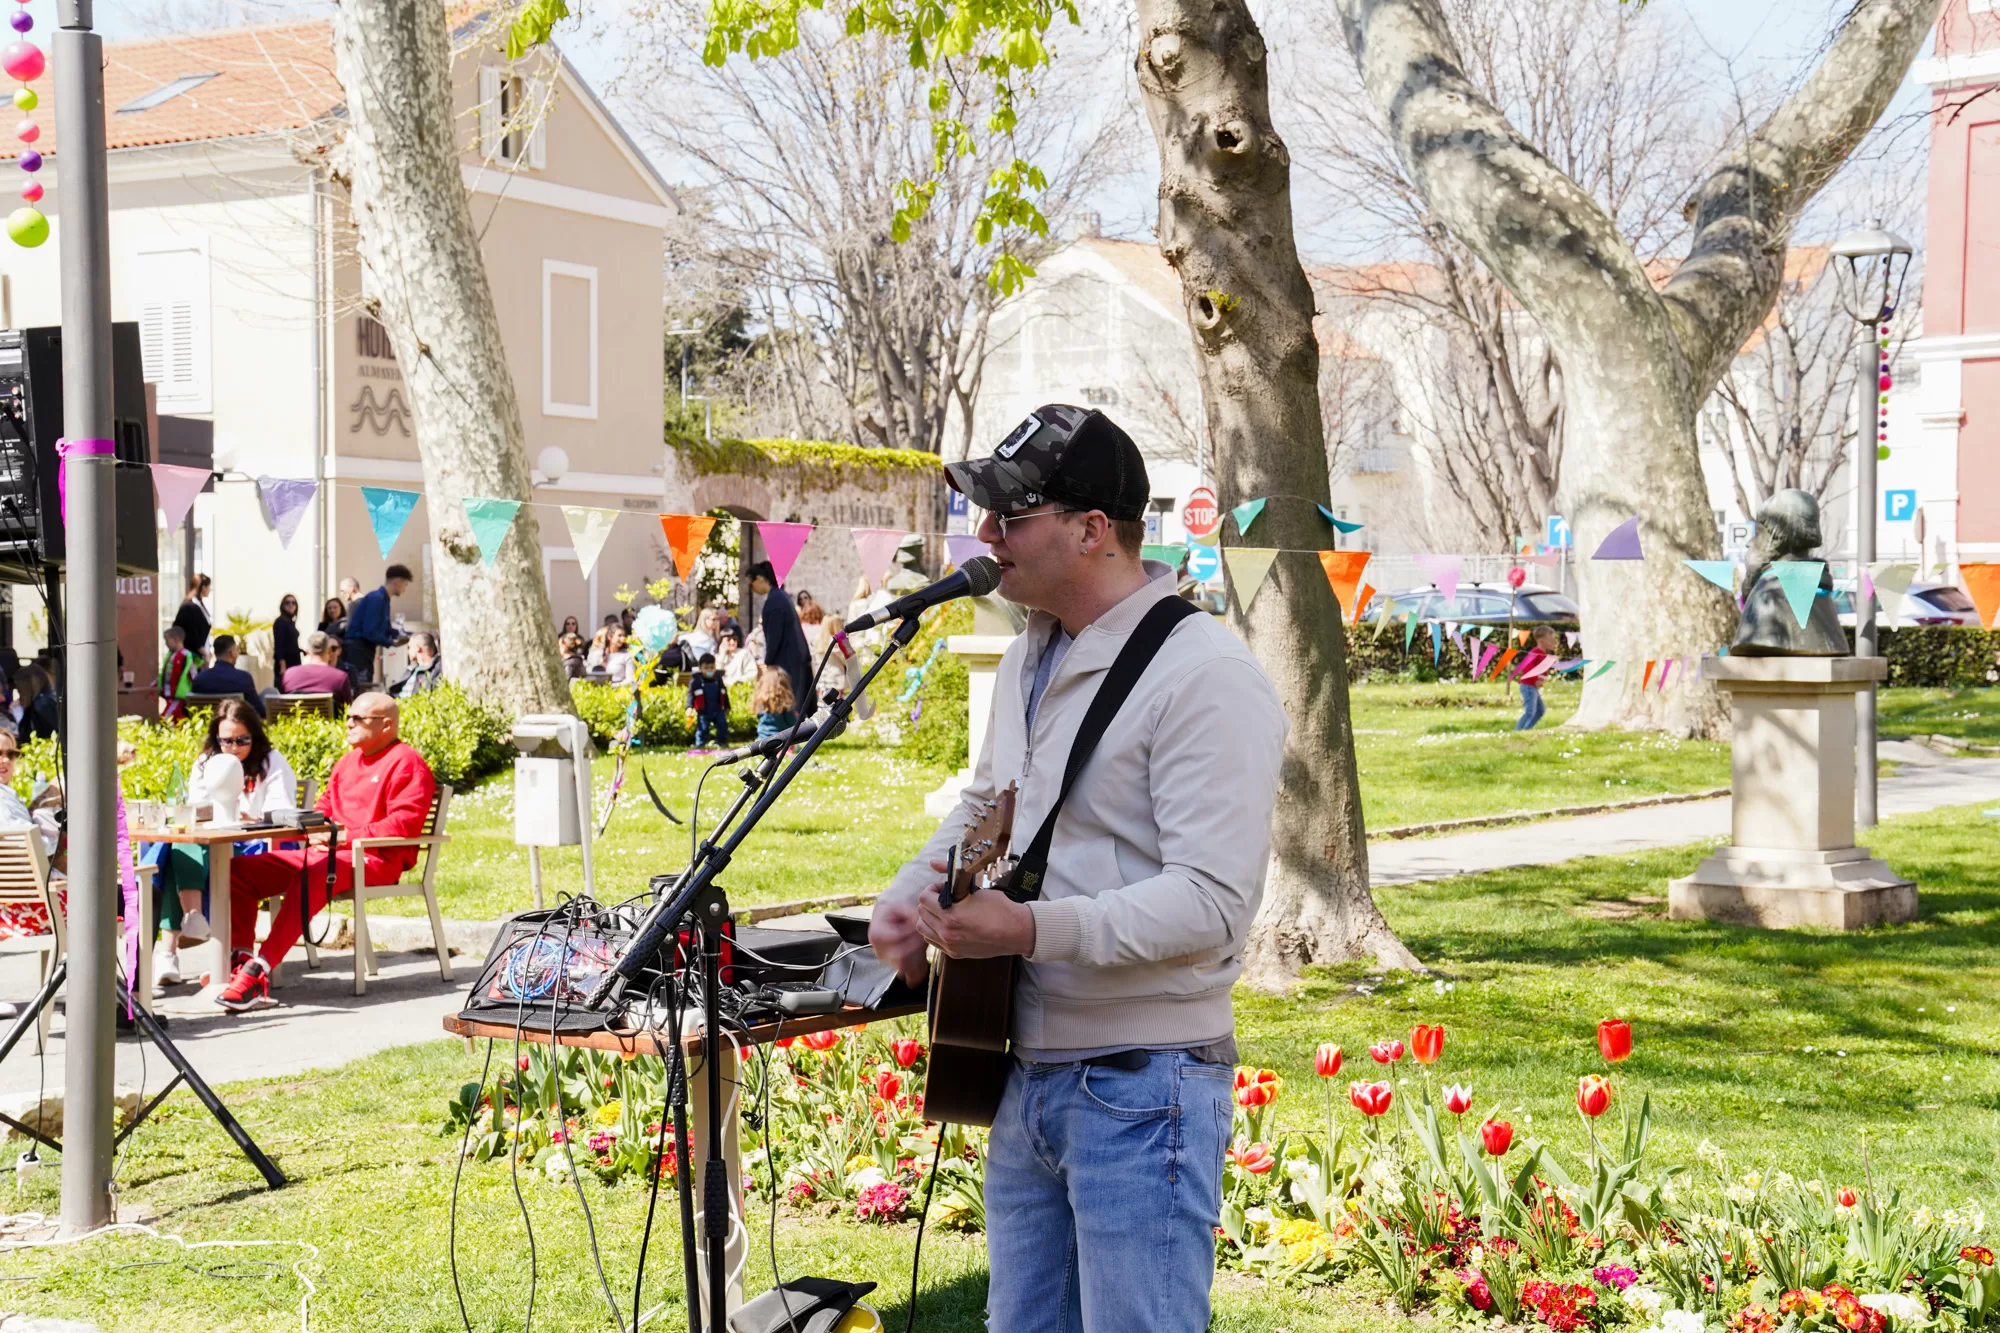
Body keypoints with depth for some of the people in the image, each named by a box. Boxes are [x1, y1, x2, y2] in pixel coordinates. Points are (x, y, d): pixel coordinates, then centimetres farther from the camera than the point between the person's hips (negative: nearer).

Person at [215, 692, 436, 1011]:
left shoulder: (406, 763, -3)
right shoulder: (348, 761, 25)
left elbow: (404, 823, -15)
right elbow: (324, 809, 30)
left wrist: (348, 837, -19)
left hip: (374, 859, -9)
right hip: (328, 852, 9)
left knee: (311, 875, -39)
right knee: (240, 869, -4)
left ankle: (261, 969, -42)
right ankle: (240, 961, -11)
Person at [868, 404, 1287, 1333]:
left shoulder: (1204, 678, -18)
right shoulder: (1029, 659, 12)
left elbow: (1215, 901, -24)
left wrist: (1031, 930, -30)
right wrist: (907, 898, 12)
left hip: (1139, 1089, -9)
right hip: (1027, 1072, 9)